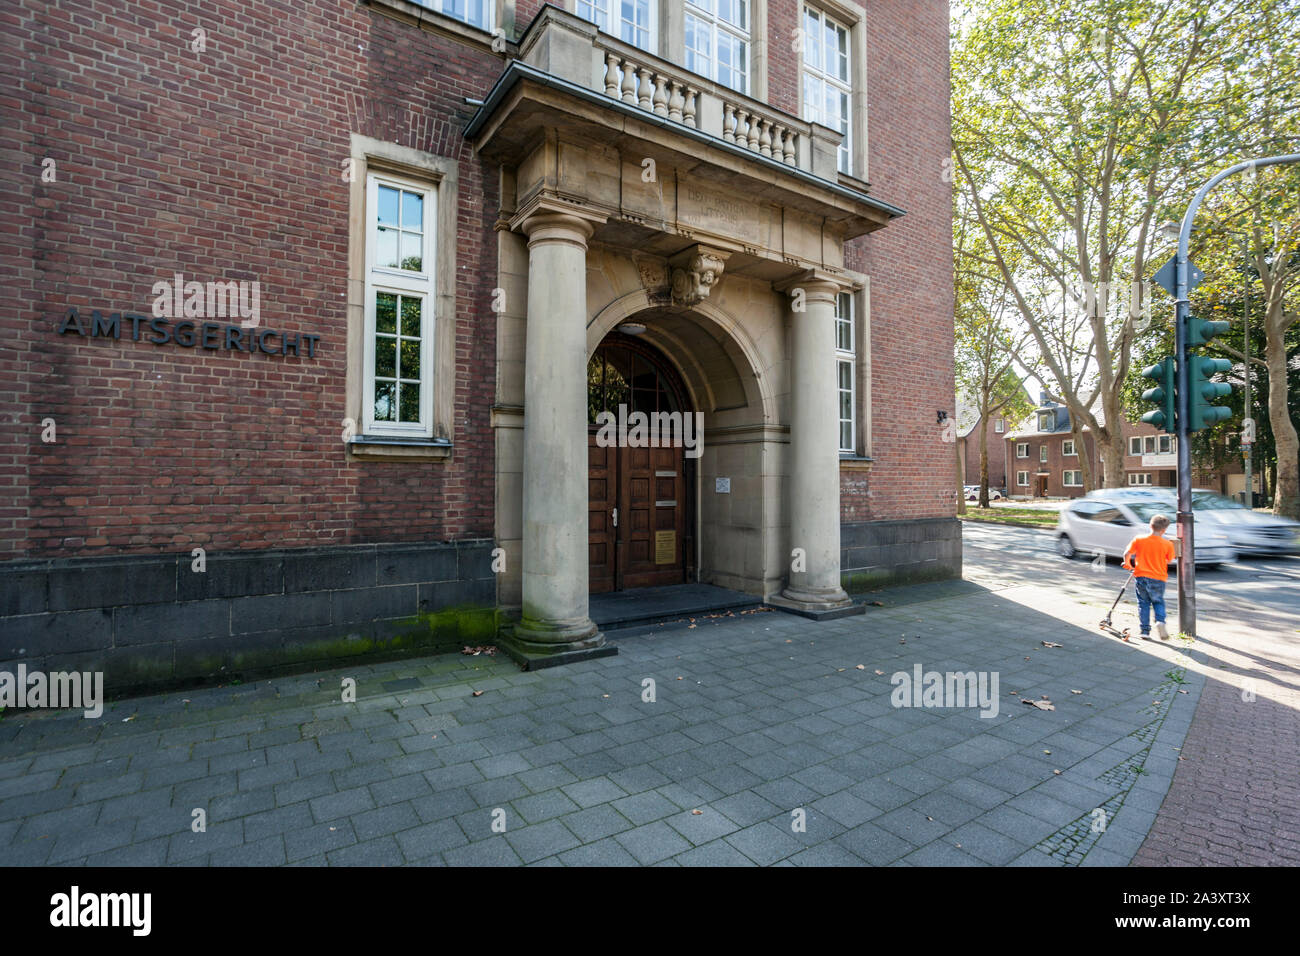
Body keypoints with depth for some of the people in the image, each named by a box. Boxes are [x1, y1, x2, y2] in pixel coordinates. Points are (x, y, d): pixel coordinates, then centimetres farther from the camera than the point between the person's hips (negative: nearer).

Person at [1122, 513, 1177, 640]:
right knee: (1158, 601, 18)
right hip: (1158, 579, 0)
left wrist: (1127, 564, 17)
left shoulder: (1139, 539, -5)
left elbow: (1127, 554, -2)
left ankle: (1145, 630, 9)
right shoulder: (1168, 544, -7)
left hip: (1140, 577, 0)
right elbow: (1168, 560, 5)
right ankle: (1160, 621, -8)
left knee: (1143, 603, 12)